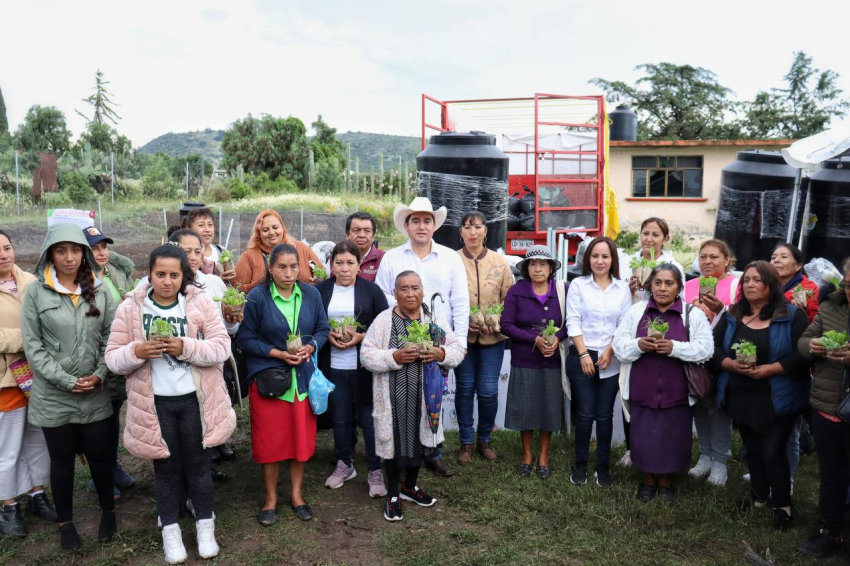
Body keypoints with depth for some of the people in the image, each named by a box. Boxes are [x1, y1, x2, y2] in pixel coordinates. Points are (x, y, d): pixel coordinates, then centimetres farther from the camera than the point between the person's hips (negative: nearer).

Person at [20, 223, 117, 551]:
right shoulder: (36, 292, -5)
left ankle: (108, 511, 33)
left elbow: (111, 338, 3)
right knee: (62, 459, 12)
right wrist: (66, 381, -12)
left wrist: (100, 375, -10)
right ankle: (65, 522, 30)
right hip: (53, 396, -1)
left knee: (99, 455, 10)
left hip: (95, 394, 2)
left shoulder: (99, 290, 2)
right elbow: (32, 346, -6)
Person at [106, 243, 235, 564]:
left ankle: (205, 526, 31)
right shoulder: (130, 309, -3)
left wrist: (186, 347, -25)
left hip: (195, 400, 0)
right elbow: (113, 359, -2)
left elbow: (222, 347, -10)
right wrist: (137, 351, -23)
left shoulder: (201, 303, -5)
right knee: (166, 468, 14)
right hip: (155, 403, 1)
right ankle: (170, 530, 31)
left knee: (198, 464, 13)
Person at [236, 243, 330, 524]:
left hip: (303, 377, 3)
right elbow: (245, 338, -6)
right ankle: (271, 498, 24)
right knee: (270, 439, 5)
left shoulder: (311, 294, 1)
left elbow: (323, 329, 8)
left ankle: (296, 493, 29)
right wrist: (276, 353, -16)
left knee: (302, 436, 10)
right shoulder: (257, 297, -9)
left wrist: (310, 347, -12)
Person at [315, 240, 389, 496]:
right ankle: (344, 465, 32)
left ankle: (375, 470, 18)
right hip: (332, 367, 2)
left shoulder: (371, 290, -2)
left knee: (368, 418, 4)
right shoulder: (320, 290, 4)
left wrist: (361, 336, -15)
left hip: (364, 367, -2)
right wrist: (326, 335, -10)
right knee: (340, 417, 14)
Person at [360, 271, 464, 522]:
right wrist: (395, 357, -23)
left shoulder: (435, 319, 4)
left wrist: (441, 353, -15)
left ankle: (410, 486, 40)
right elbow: (366, 355, -9)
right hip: (394, 397, -3)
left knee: (420, 439, 16)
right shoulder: (383, 320, -6)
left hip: (425, 395, 4)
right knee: (395, 441, 4)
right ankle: (392, 495, 25)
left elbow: (458, 349, 5)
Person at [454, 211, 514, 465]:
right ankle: (466, 442, 23)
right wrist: (466, 321, -13)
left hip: (493, 338, 1)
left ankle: (485, 439, 25)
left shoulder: (500, 261, 2)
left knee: (488, 391, 3)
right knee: (464, 389, 8)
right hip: (462, 336, -1)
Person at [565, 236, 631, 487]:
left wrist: (609, 351, -9)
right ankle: (580, 464, 15)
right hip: (581, 357, -1)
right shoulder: (578, 284, 1)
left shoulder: (623, 288, 5)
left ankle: (603, 466, 17)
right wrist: (584, 354, -11)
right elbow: (573, 322, -4)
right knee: (584, 414, 2)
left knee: (605, 415, 7)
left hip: (611, 360, 1)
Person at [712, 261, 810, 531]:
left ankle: (782, 506, 18)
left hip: (776, 399, -4)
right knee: (752, 450, 17)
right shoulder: (731, 315, 6)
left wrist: (769, 369, -22)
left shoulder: (791, 315, -7)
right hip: (740, 396, 5)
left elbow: (803, 355, -15)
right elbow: (714, 349, 2)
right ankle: (758, 498, 35)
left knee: (772, 451, -2)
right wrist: (730, 364, -16)